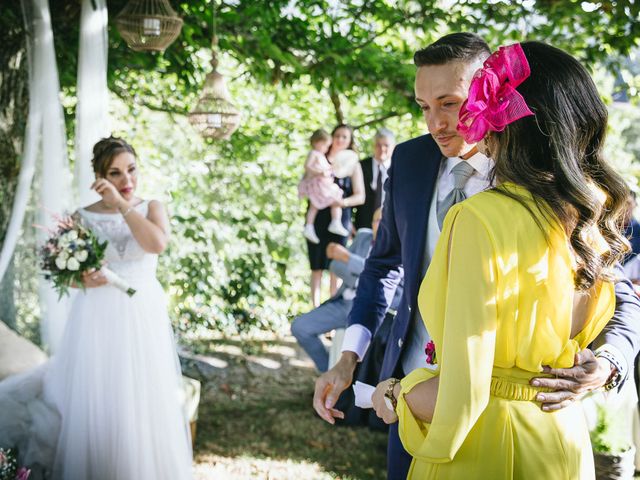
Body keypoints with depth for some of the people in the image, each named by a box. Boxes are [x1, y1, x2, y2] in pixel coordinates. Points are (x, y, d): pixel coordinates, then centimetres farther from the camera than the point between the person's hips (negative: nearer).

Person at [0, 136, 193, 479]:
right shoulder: (82, 217, 2)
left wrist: (120, 203, -17)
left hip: (143, 318, 1)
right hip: (98, 320, 0)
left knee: (142, 405, 2)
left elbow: (157, 243, -17)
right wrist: (81, 279, -15)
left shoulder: (151, 207, 4)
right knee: (96, 403, -1)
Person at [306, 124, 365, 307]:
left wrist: (343, 201, -16)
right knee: (316, 265, -2)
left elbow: (360, 196, 2)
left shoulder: (352, 164, 9)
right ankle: (315, 307, -1)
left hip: (339, 218, -1)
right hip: (317, 217, 1)